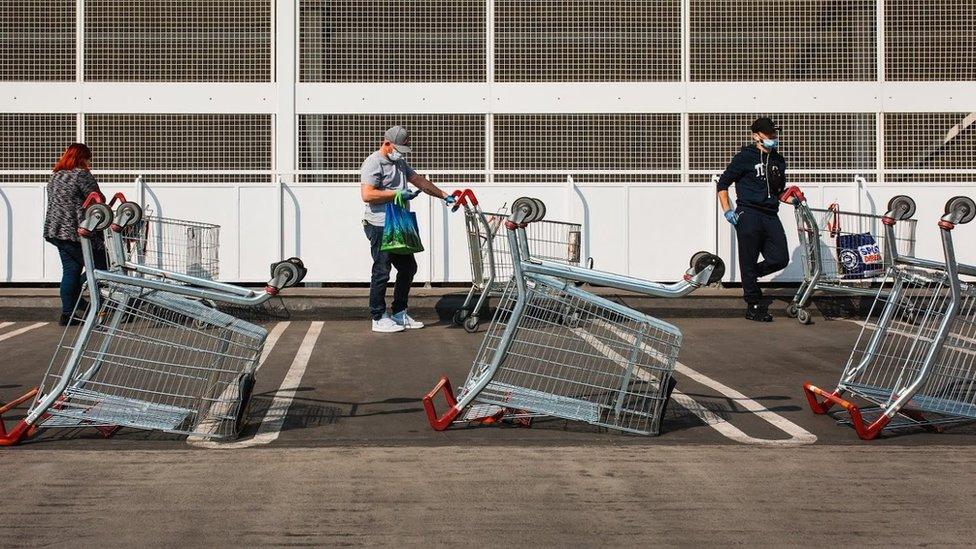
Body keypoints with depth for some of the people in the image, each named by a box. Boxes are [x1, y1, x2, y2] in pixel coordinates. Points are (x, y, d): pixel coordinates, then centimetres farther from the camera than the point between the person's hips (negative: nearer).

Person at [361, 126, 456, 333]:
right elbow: (367, 195, -23)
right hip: (380, 227, -10)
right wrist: (397, 194, -21)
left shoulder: (399, 162, 18)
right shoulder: (374, 163, -13)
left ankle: (399, 314, 23)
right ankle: (378, 319, 4)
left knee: (408, 267, 13)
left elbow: (418, 180, 25)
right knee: (382, 272, -4)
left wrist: (444, 196, 20)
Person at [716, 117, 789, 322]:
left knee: (781, 259, -4)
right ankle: (754, 307, 7)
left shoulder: (778, 160, 17)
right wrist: (727, 210, -9)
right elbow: (723, 183, 1)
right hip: (748, 215, -6)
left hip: (770, 216, 6)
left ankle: (749, 276, 21)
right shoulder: (745, 157, -2)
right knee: (749, 262, -2)